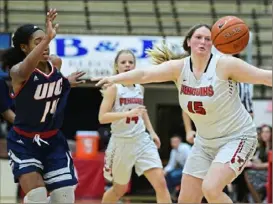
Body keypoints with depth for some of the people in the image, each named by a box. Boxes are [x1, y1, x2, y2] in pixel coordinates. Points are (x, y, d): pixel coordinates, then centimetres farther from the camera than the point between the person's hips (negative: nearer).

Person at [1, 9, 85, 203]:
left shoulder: (56, 62, -5)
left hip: (53, 140, 5)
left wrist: (66, 82, 1)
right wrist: (47, 38, -66)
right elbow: (27, 69, -51)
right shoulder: (18, 71, -23)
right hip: (24, 143, -5)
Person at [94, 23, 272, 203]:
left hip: (236, 138, -6)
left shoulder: (225, 65, -17)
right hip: (205, 142, 6)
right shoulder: (179, 68, -7)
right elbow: (144, 74, -22)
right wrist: (114, 79, -38)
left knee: (211, 189, -28)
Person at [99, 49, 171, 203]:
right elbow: (102, 117, -18)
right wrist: (128, 113, -28)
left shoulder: (140, 88, 8)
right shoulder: (113, 88, -10)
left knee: (161, 183, -10)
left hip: (142, 140, 4)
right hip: (121, 143, -4)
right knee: (120, 189, 12)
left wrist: (152, 132, 17)